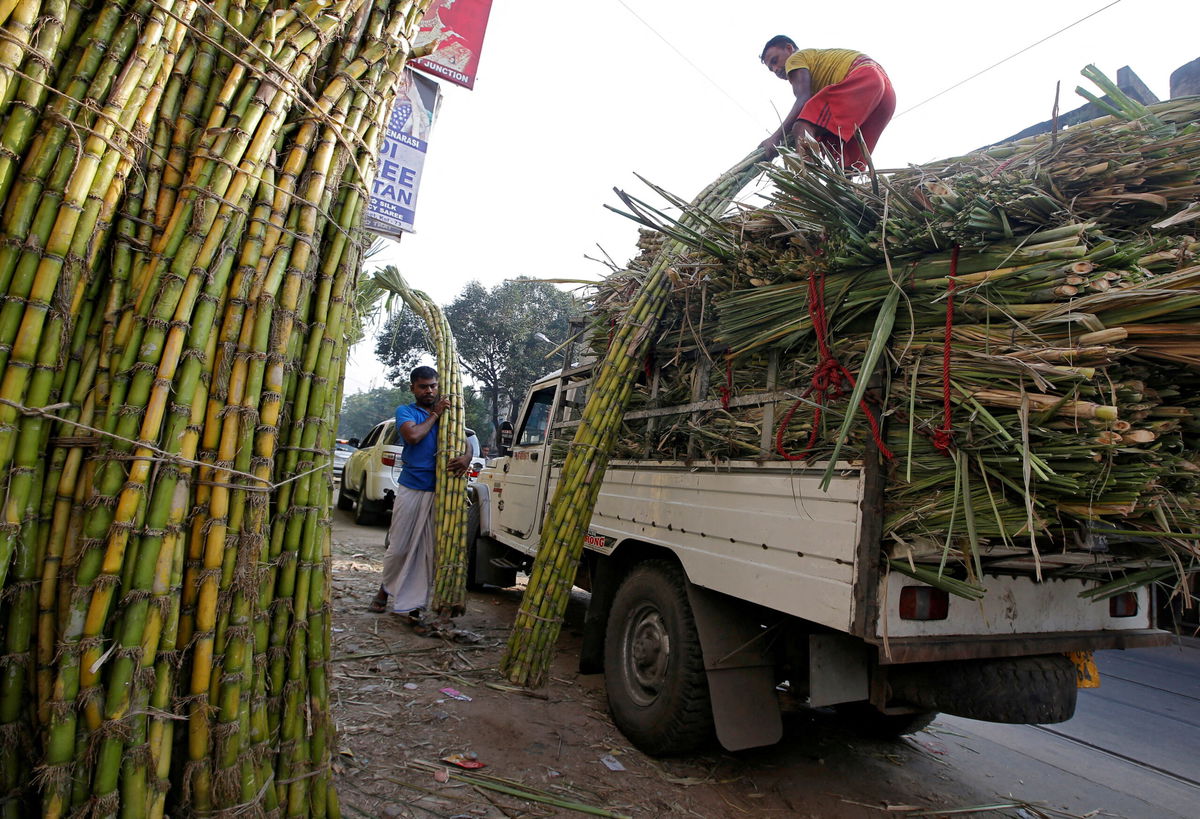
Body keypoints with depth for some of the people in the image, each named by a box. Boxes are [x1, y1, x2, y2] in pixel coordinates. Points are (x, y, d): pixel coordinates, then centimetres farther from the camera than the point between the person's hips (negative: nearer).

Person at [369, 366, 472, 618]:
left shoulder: (448, 413, 13)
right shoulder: (405, 411, 5)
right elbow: (413, 436, -15)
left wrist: (466, 457, -19)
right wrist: (435, 413, -4)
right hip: (411, 488, -2)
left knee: (428, 550, 3)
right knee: (399, 546, 6)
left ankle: (413, 603, 13)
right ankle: (385, 589, 31)